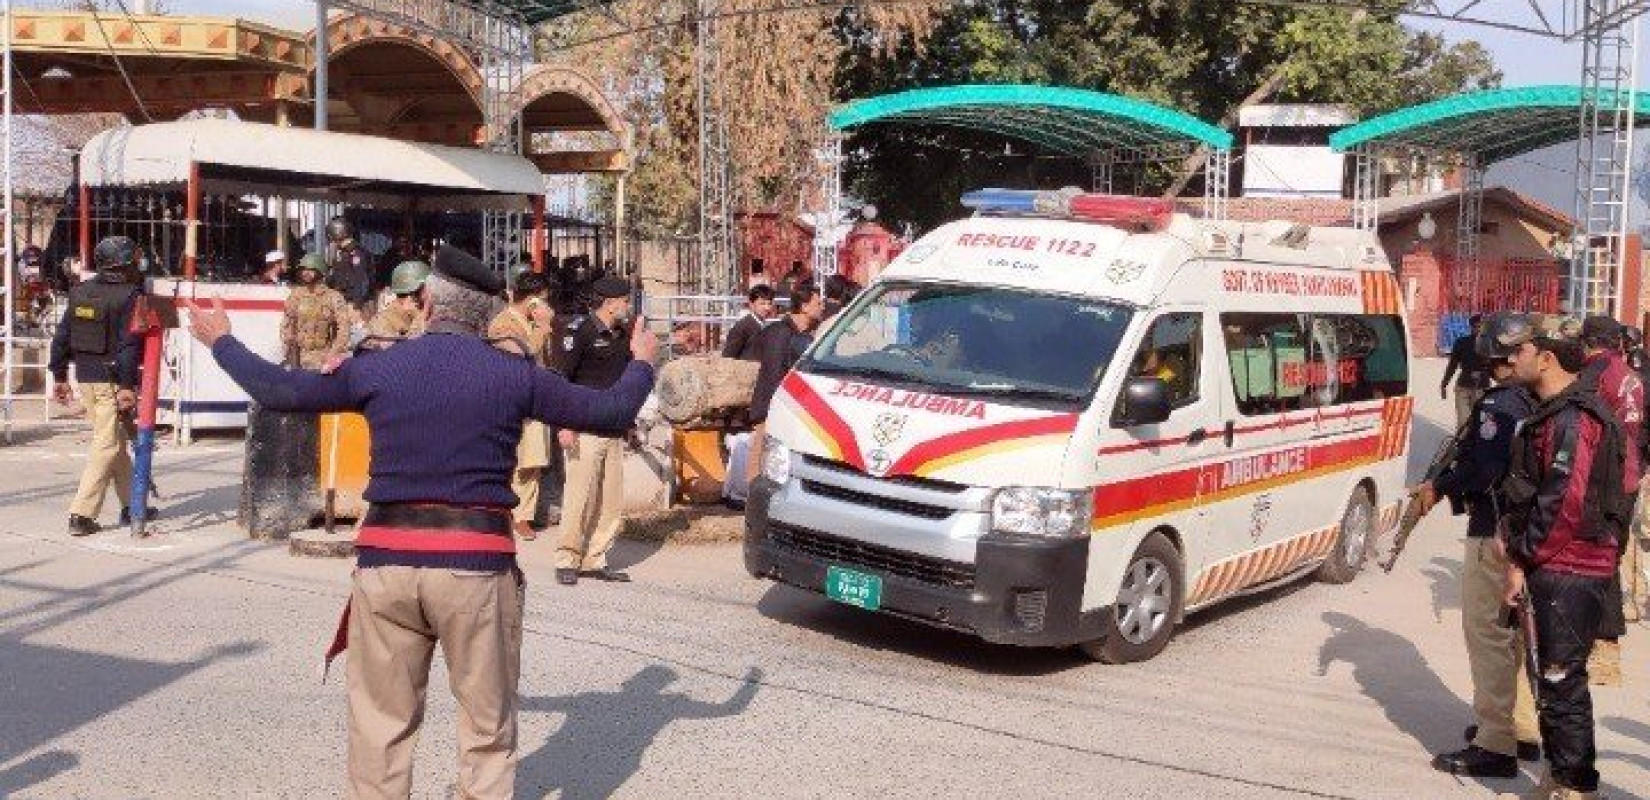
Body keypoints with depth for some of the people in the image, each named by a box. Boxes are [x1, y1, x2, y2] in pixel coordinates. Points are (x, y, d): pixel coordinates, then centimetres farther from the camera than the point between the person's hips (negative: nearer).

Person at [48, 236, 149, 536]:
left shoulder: (80, 293, 10)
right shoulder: (129, 296, -12)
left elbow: (61, 337, 12)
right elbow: (128, 344, -19)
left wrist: (60, 376, 19)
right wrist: (127, 386, -19)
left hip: (85, 378, 8)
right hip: (112, 381, -8)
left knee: (117, 442, 18)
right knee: (107, 444, -4)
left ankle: (131, 504, 26)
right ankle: (82, 514, -8)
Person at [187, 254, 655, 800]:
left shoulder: (376, 369, 3)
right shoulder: (515, 375, 0)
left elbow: (279, 391, 12)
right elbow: (612, 412, 5)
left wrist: (221, 341, 30)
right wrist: (642, 362, 26)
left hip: (386, 559, 2)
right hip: (476, 561, -2)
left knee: (380, 725, 14)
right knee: (488, 730, 9)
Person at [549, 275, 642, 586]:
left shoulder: (621, 336, 17)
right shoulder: (578, 331, -6)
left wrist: (628, 422, 23)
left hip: (614, 432, 7)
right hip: (585, 431, -7)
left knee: (611, 501, 6)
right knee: (579, 497, -6)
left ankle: (595, 559, 14)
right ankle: (567, 560, 4)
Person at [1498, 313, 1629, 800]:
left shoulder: (1573, 419, -18)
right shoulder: (1553, 413, 15)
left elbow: (1565, 504, -23)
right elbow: (1529, 484, 23)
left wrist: (1522, 560, -16)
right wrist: (1512, 523, 8)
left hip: (1568, 572, -10)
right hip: (1556, 568, 10)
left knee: (1562, 682, -2)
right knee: (1555, 679, 18)